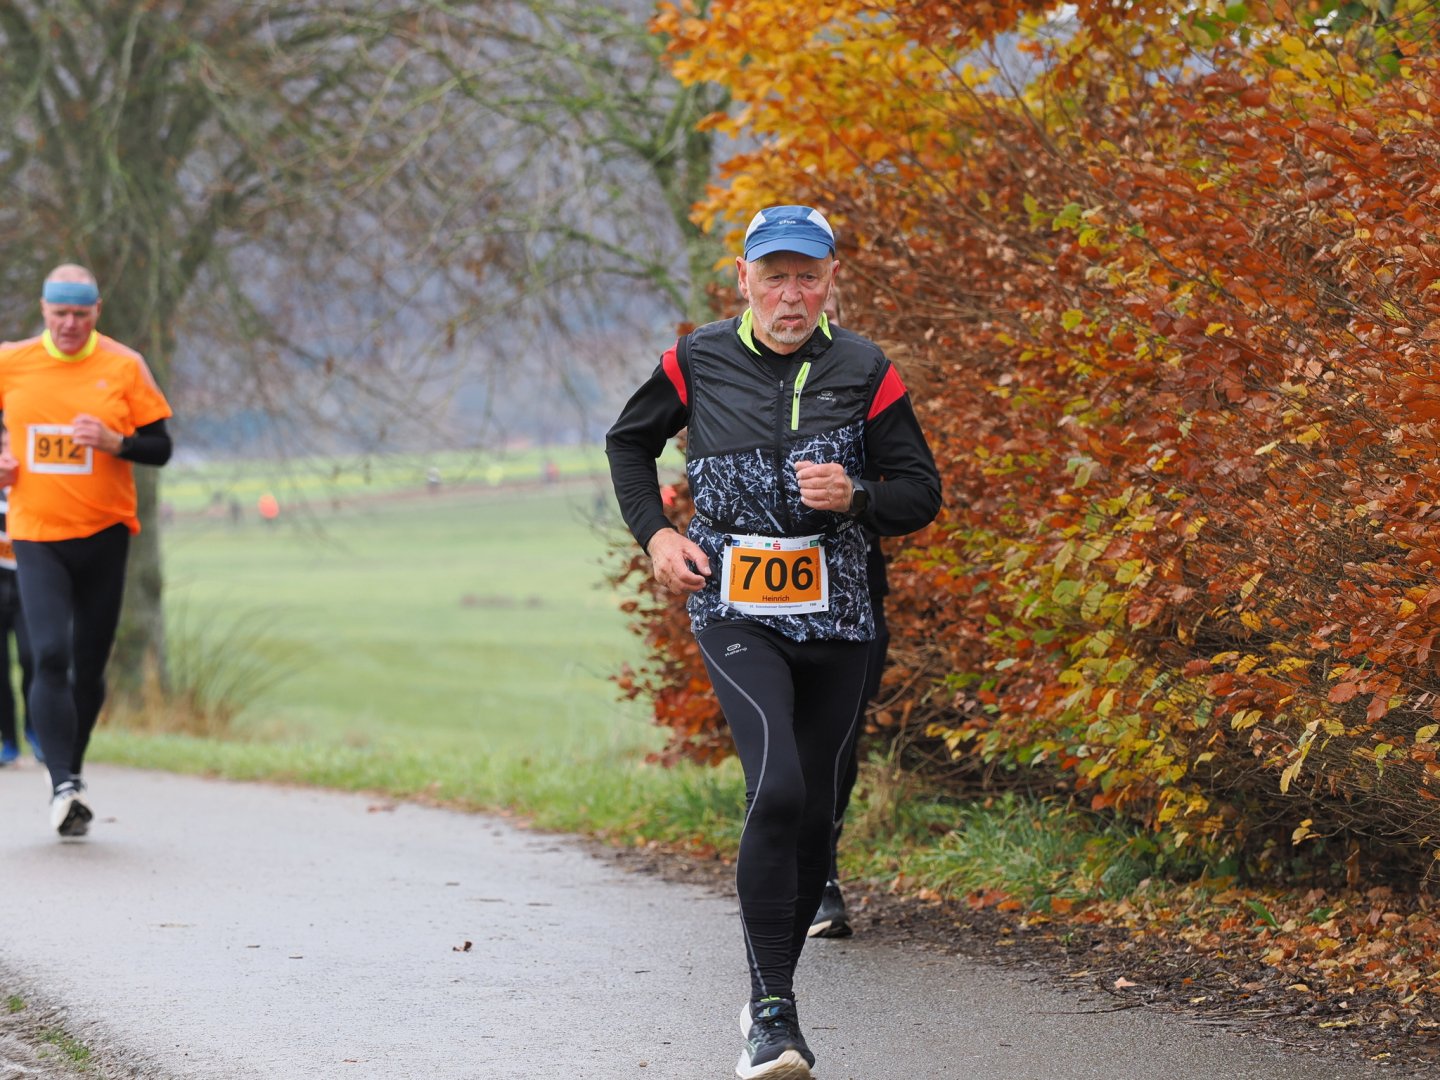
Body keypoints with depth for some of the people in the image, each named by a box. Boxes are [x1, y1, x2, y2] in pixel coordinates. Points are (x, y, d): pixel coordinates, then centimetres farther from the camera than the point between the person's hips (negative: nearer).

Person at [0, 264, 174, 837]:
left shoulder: (123, 366, -1)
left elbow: (160, 447, 1)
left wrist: (113, 441, -17)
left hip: (104, 533, 1)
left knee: (89, 665, 8)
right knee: (50, 657, -16)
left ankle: (74, 772, 27)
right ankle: (63, 787, -18)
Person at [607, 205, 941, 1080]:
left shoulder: (866, 373, 1)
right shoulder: (697, 365, 1)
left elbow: (922, 494, 5)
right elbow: (630, 442, 18)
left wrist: (855, 498, -15)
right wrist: (655, 532, 3)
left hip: (835, 612, 3)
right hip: (734, 607, -3)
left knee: (815, 811, 8)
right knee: (778, 786, -23)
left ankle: (770, 995, 26)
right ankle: (773, 1009, -19)